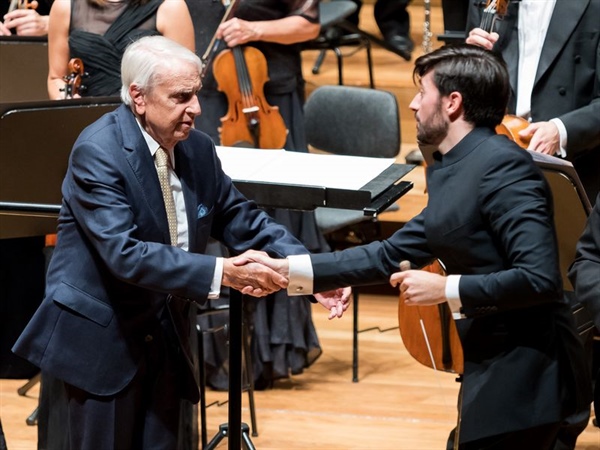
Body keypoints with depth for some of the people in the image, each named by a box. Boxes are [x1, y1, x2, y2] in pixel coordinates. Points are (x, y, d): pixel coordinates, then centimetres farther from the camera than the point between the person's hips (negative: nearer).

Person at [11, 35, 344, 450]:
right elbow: (125, 254, -28)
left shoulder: (198, 148, 2)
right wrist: (223, 273, -34)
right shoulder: (98, 153, -19)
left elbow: (243, 220, 9)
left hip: (167, 338, 6)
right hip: (100, 339, -6)